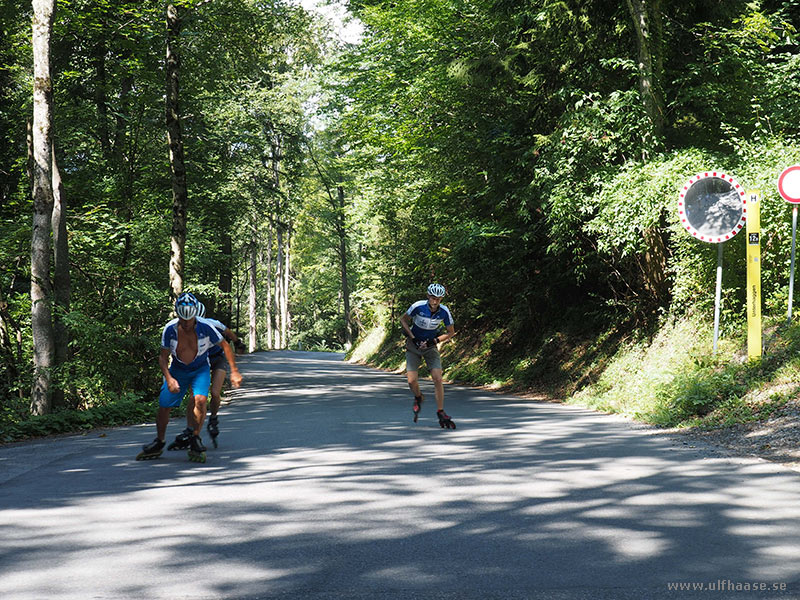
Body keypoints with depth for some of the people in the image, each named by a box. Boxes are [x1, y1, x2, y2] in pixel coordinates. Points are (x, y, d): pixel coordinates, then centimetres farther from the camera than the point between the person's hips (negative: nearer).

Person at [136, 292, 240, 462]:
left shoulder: (205, 328, -24)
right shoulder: (170, 329, -20)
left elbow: (225, 346, -10)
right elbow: (163, 357, -9)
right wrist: (169, 379, -24)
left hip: (200, 369, -1)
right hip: (178, 370, 2)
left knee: (200, 399, -27)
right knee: (164, 406, -4)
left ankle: (195, 441, -9)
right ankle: (158, 444, 20)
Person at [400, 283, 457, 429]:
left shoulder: (444, 311, -17)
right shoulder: (418, 306, -22)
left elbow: (451, 332, -3)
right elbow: (403, 319, -5)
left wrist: (436, 340, -18)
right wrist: (412, 337, -15)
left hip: (431, 346, 1)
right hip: (414, 345, -1)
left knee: (438, 379, -14)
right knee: (412, 381, -9)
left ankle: (441, 413, -4)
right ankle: (418, 398, 25)